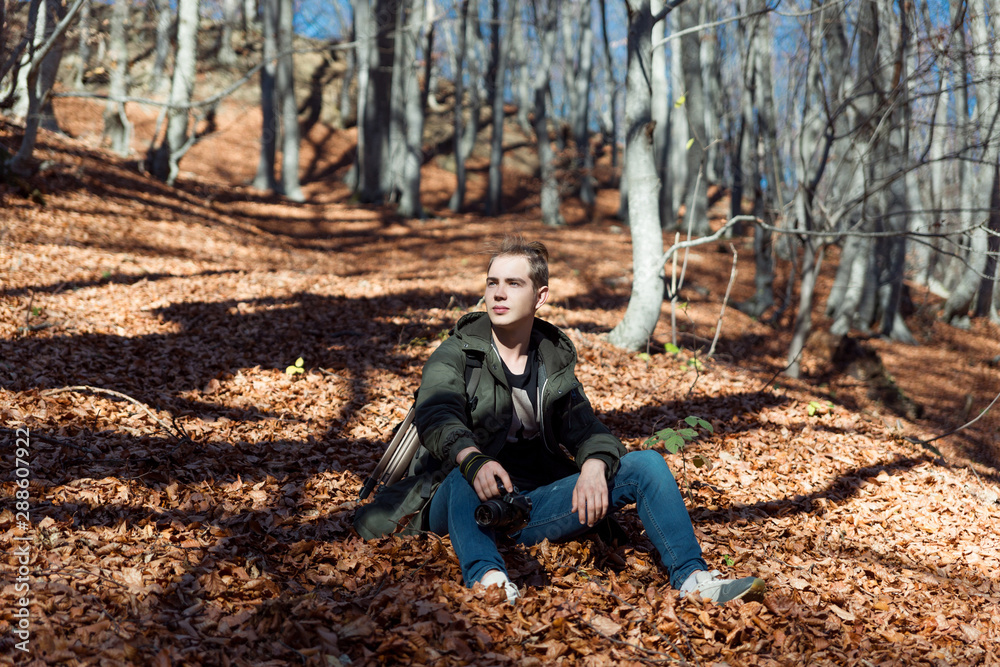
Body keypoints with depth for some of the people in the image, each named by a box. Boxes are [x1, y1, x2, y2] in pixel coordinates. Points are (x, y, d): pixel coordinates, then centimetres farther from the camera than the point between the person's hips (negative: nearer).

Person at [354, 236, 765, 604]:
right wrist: (473, 460, -42)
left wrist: (594, 467, -21)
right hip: (467, 504, -4)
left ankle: (692, 579, -21)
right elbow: (437, 416, -19)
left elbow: (584, 429, 5)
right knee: (468, 479, -39)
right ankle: (487, 580, -63)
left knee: (646, 463, -10)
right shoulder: (457, 354, 1)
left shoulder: (555, 361, 16)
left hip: (537, 507, 4)